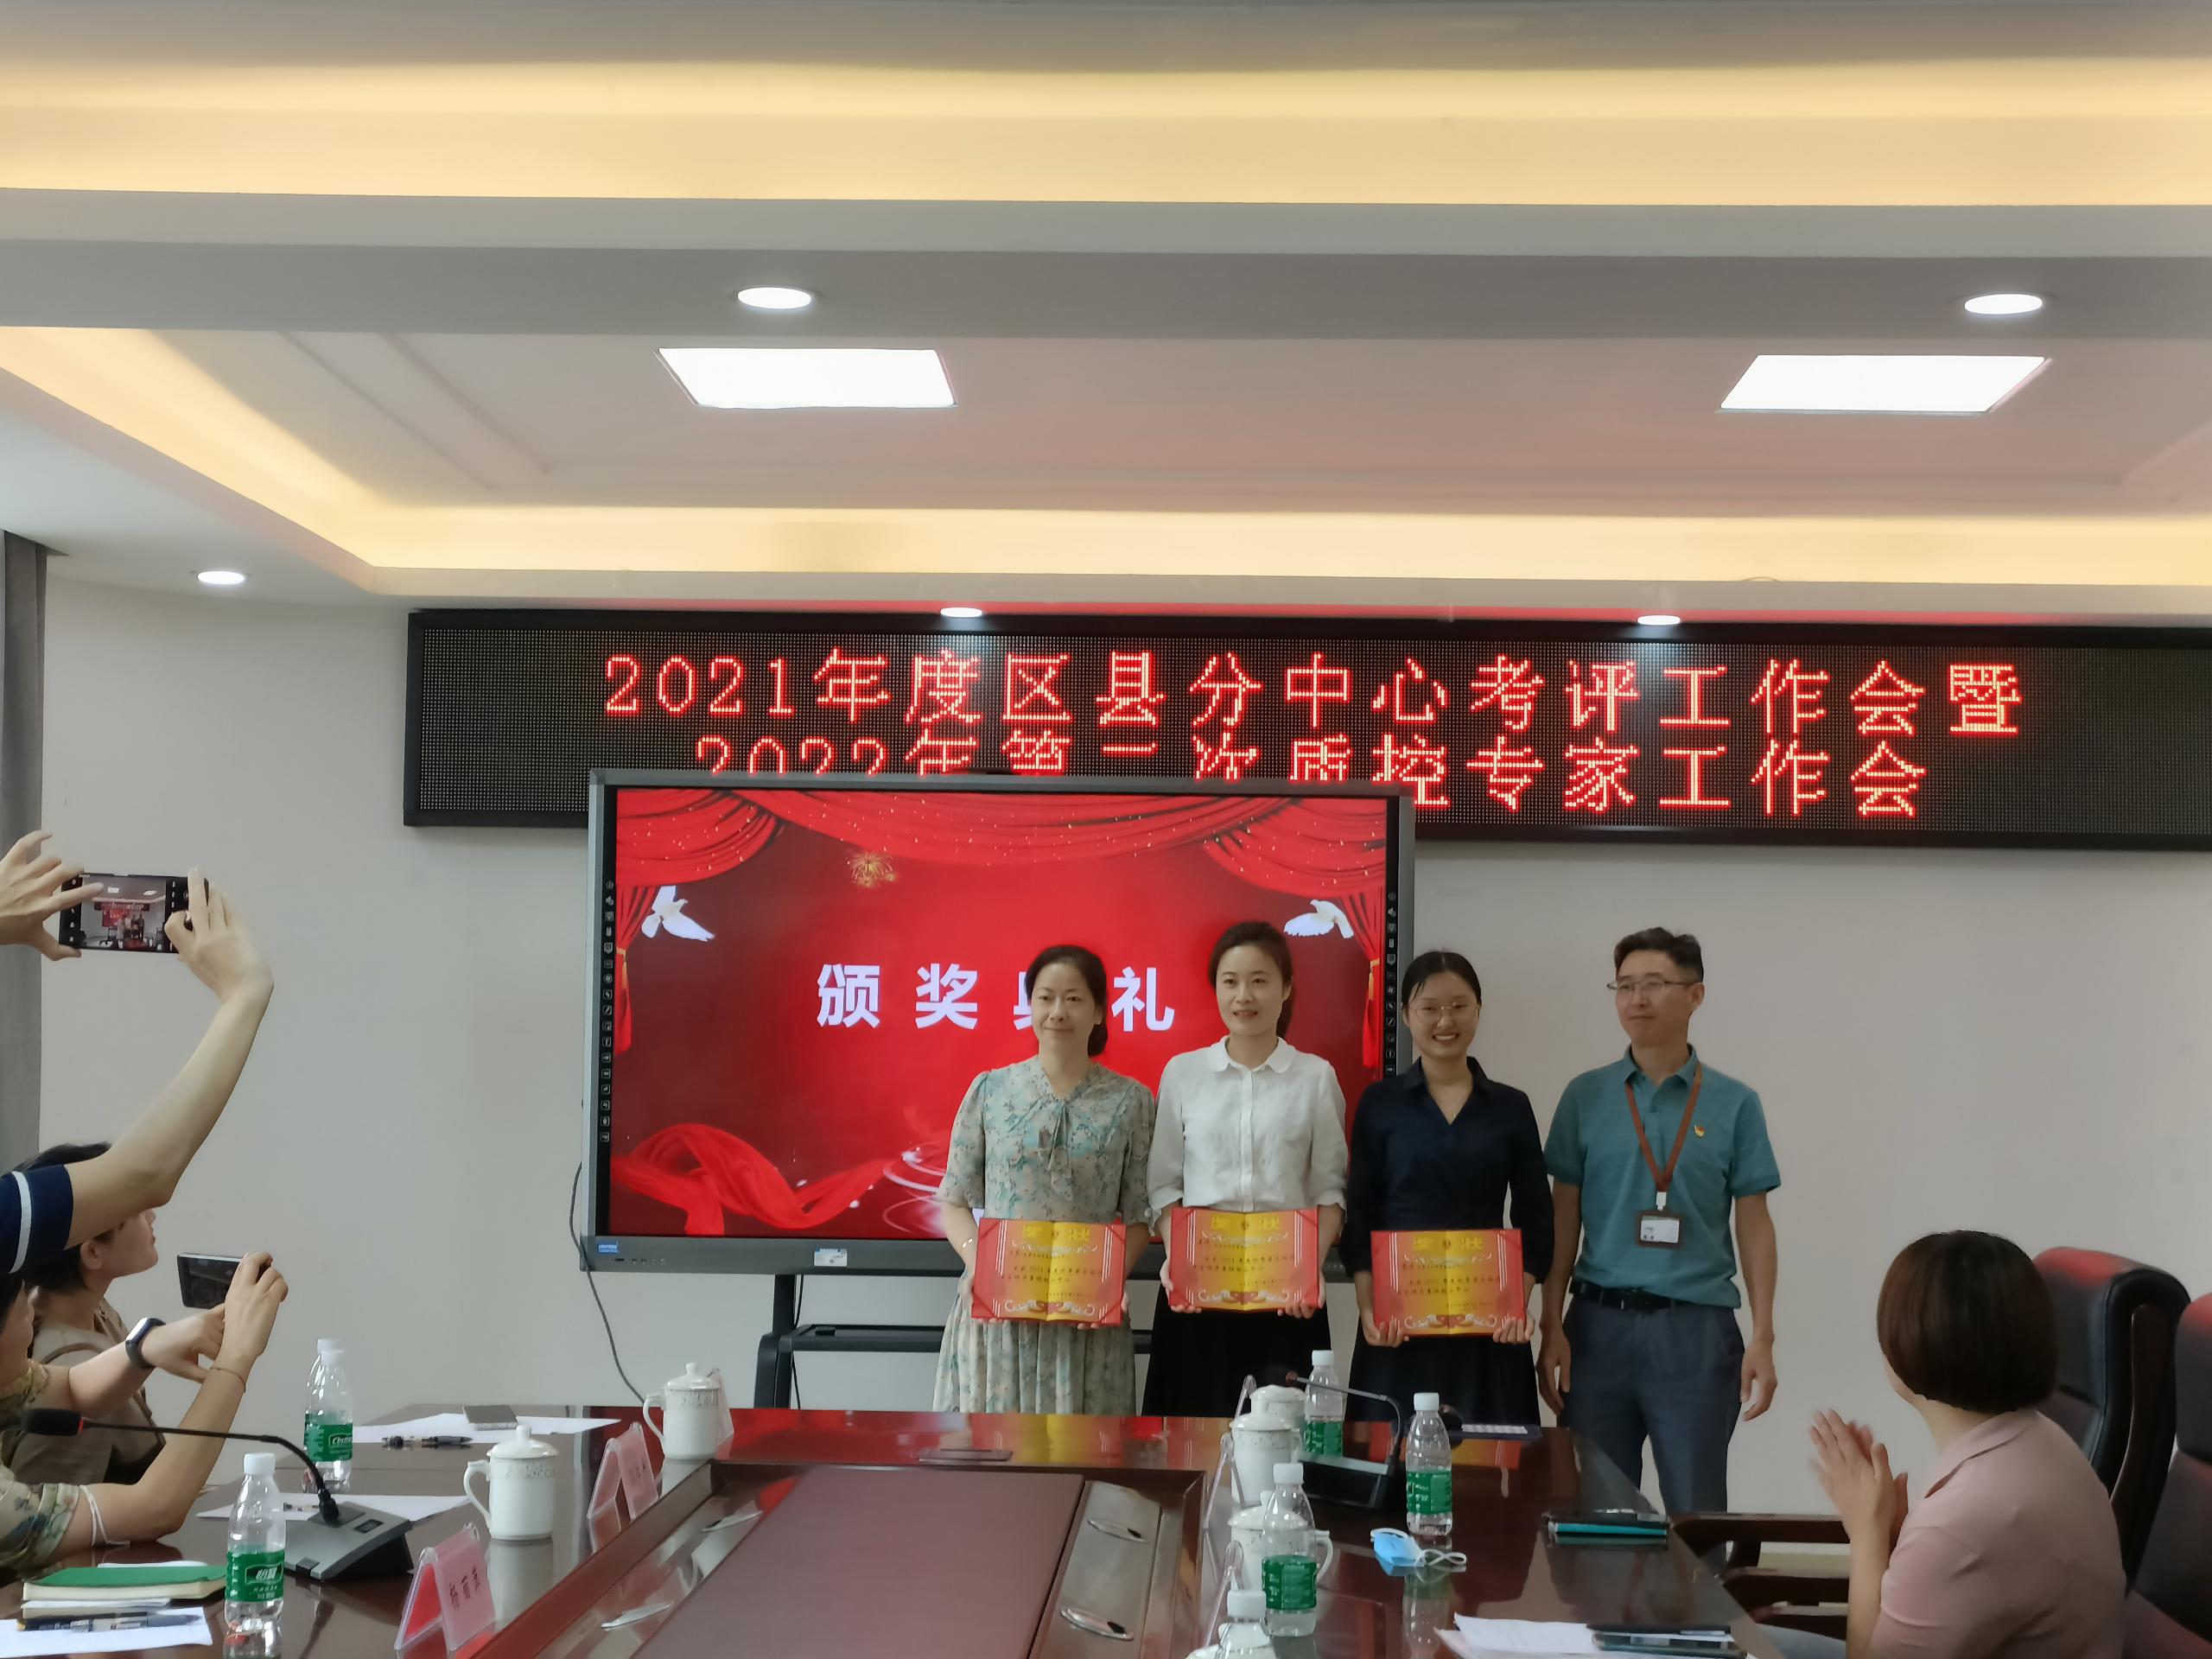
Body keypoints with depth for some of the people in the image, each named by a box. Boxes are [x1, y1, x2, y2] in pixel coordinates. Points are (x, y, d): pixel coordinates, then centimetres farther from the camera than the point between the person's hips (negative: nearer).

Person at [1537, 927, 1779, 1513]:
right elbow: (1564, 1219, 7)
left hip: (1695, 1328, -1)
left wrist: (1763, 1338, -3)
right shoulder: (1587, 1097, 5)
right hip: (1600, 1321, 1)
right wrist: (1552, 1327, 1)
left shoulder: (1733, 1104, 3)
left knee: (1696, 1511, 4)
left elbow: (1754, 1225, 4)